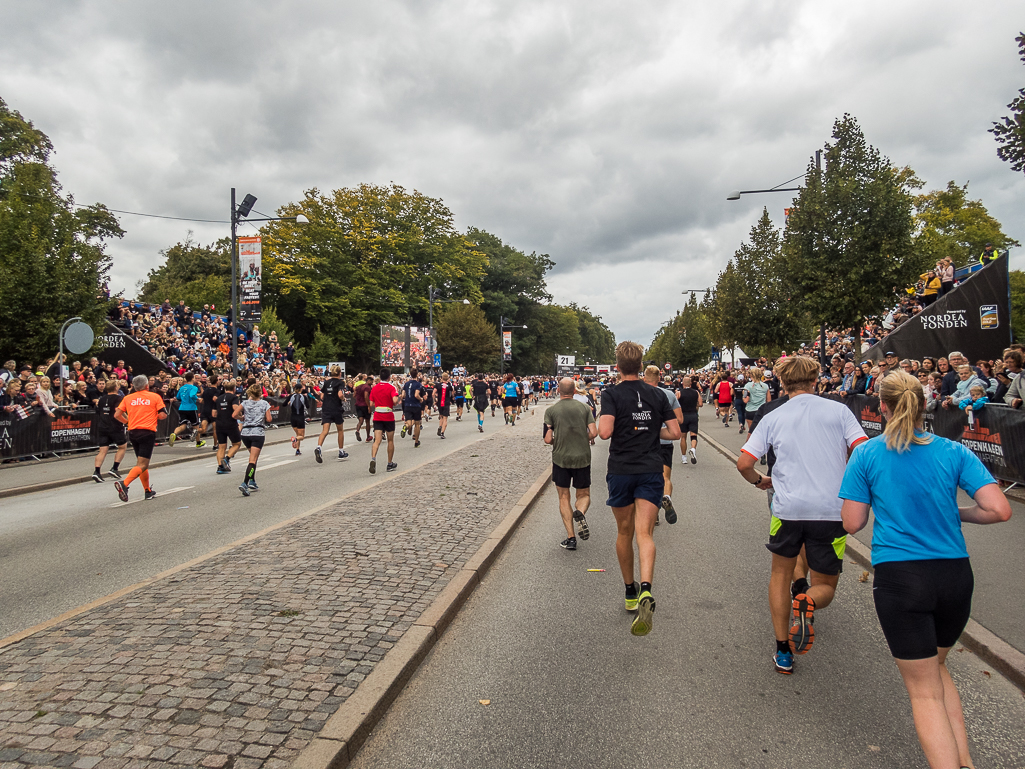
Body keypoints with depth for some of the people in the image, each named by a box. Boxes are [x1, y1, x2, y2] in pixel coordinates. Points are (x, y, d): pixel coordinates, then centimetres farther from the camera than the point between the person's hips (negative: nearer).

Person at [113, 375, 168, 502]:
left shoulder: (127, 398, 9)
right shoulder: (155, 397, 1)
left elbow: (117, 415, 3)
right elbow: (163, 415, -5)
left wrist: (127, 421, 22)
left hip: (132, 433, 5)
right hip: (148, 433, -5)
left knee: (141, 462, 18)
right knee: (142, 464, -8)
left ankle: (148, 491, 24)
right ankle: (124, 484, -30)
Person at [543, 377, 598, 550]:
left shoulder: (551, 410, -3)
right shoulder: (584, 408, 1)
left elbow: (548, 439, -8)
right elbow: (593, 433, -6)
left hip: (560, 458, -1)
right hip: (583, 457, 1)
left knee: (564, 497, 11)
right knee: (584, 495, 16)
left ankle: (571, 537, 5)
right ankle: (579, 513, -17)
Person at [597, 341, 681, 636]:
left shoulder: (612, 394, -7)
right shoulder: (657, 395, 5)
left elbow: (605, 432, -21)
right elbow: (675, 432, 4)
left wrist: (598, 425, 2)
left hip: (621, 471, -1)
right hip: (651, 471, 2)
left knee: (624, 532, 15)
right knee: (644, 534, -5)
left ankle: (630, 592, 29)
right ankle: (645, 591, -29)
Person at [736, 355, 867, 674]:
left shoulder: (772, 418, 5)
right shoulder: (839, 410, 3)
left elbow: (744, 463, 0)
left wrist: (759, 481, 22)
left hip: (788, 508, 1)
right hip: (831, 510, 0)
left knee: (781, 575, 22)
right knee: (826, 585, 17)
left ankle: (783, 652, 20)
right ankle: (807, 602, -19)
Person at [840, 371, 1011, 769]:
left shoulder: (867, 455, -5)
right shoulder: (953, 452, 1)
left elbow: (852, 523, -3)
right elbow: (999, 510, -7)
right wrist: (956, 513, 11)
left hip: (899, 576, -4)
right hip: (955, 575, 4)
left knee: (924, 691, 9)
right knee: (936, 666, 28)